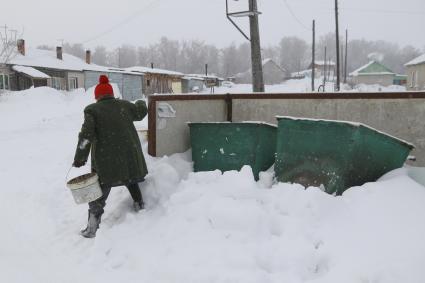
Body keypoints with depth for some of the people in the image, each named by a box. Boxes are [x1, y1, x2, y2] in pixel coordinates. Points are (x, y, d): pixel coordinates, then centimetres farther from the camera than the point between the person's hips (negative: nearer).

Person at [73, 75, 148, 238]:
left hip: (106, 161, -3)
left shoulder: (92, 110, -3)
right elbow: (141, 112, 27)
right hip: (129, 158, 3)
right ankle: (140, 207, 37)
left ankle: (92, 228, 7)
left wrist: (79, 159, -10)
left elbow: (86, 135, -13)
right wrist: (141, 103, 49)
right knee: (132, 183, 28)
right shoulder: (125, 105, 7)